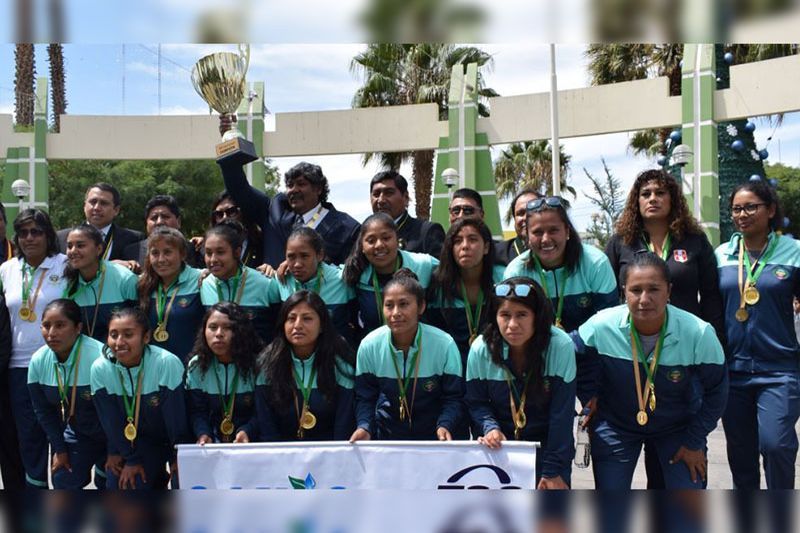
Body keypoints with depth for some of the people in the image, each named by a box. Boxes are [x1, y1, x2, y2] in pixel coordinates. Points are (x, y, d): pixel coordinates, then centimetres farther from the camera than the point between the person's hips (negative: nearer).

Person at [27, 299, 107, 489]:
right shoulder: (38, 361, -13)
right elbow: (43, 410, 1)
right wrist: (59, 448, 1)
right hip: (76, 434, 5)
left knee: (108, 484, 5)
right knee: (63, 482, 4)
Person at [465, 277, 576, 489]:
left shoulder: (561, 347, -20)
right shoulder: (481, 349, -13)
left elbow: (562, 414, -17)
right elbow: (476, 402, 1)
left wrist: (553, 469, -16)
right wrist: (490, 427, -19)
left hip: (547, 445, -2)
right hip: (499, 447, 2)